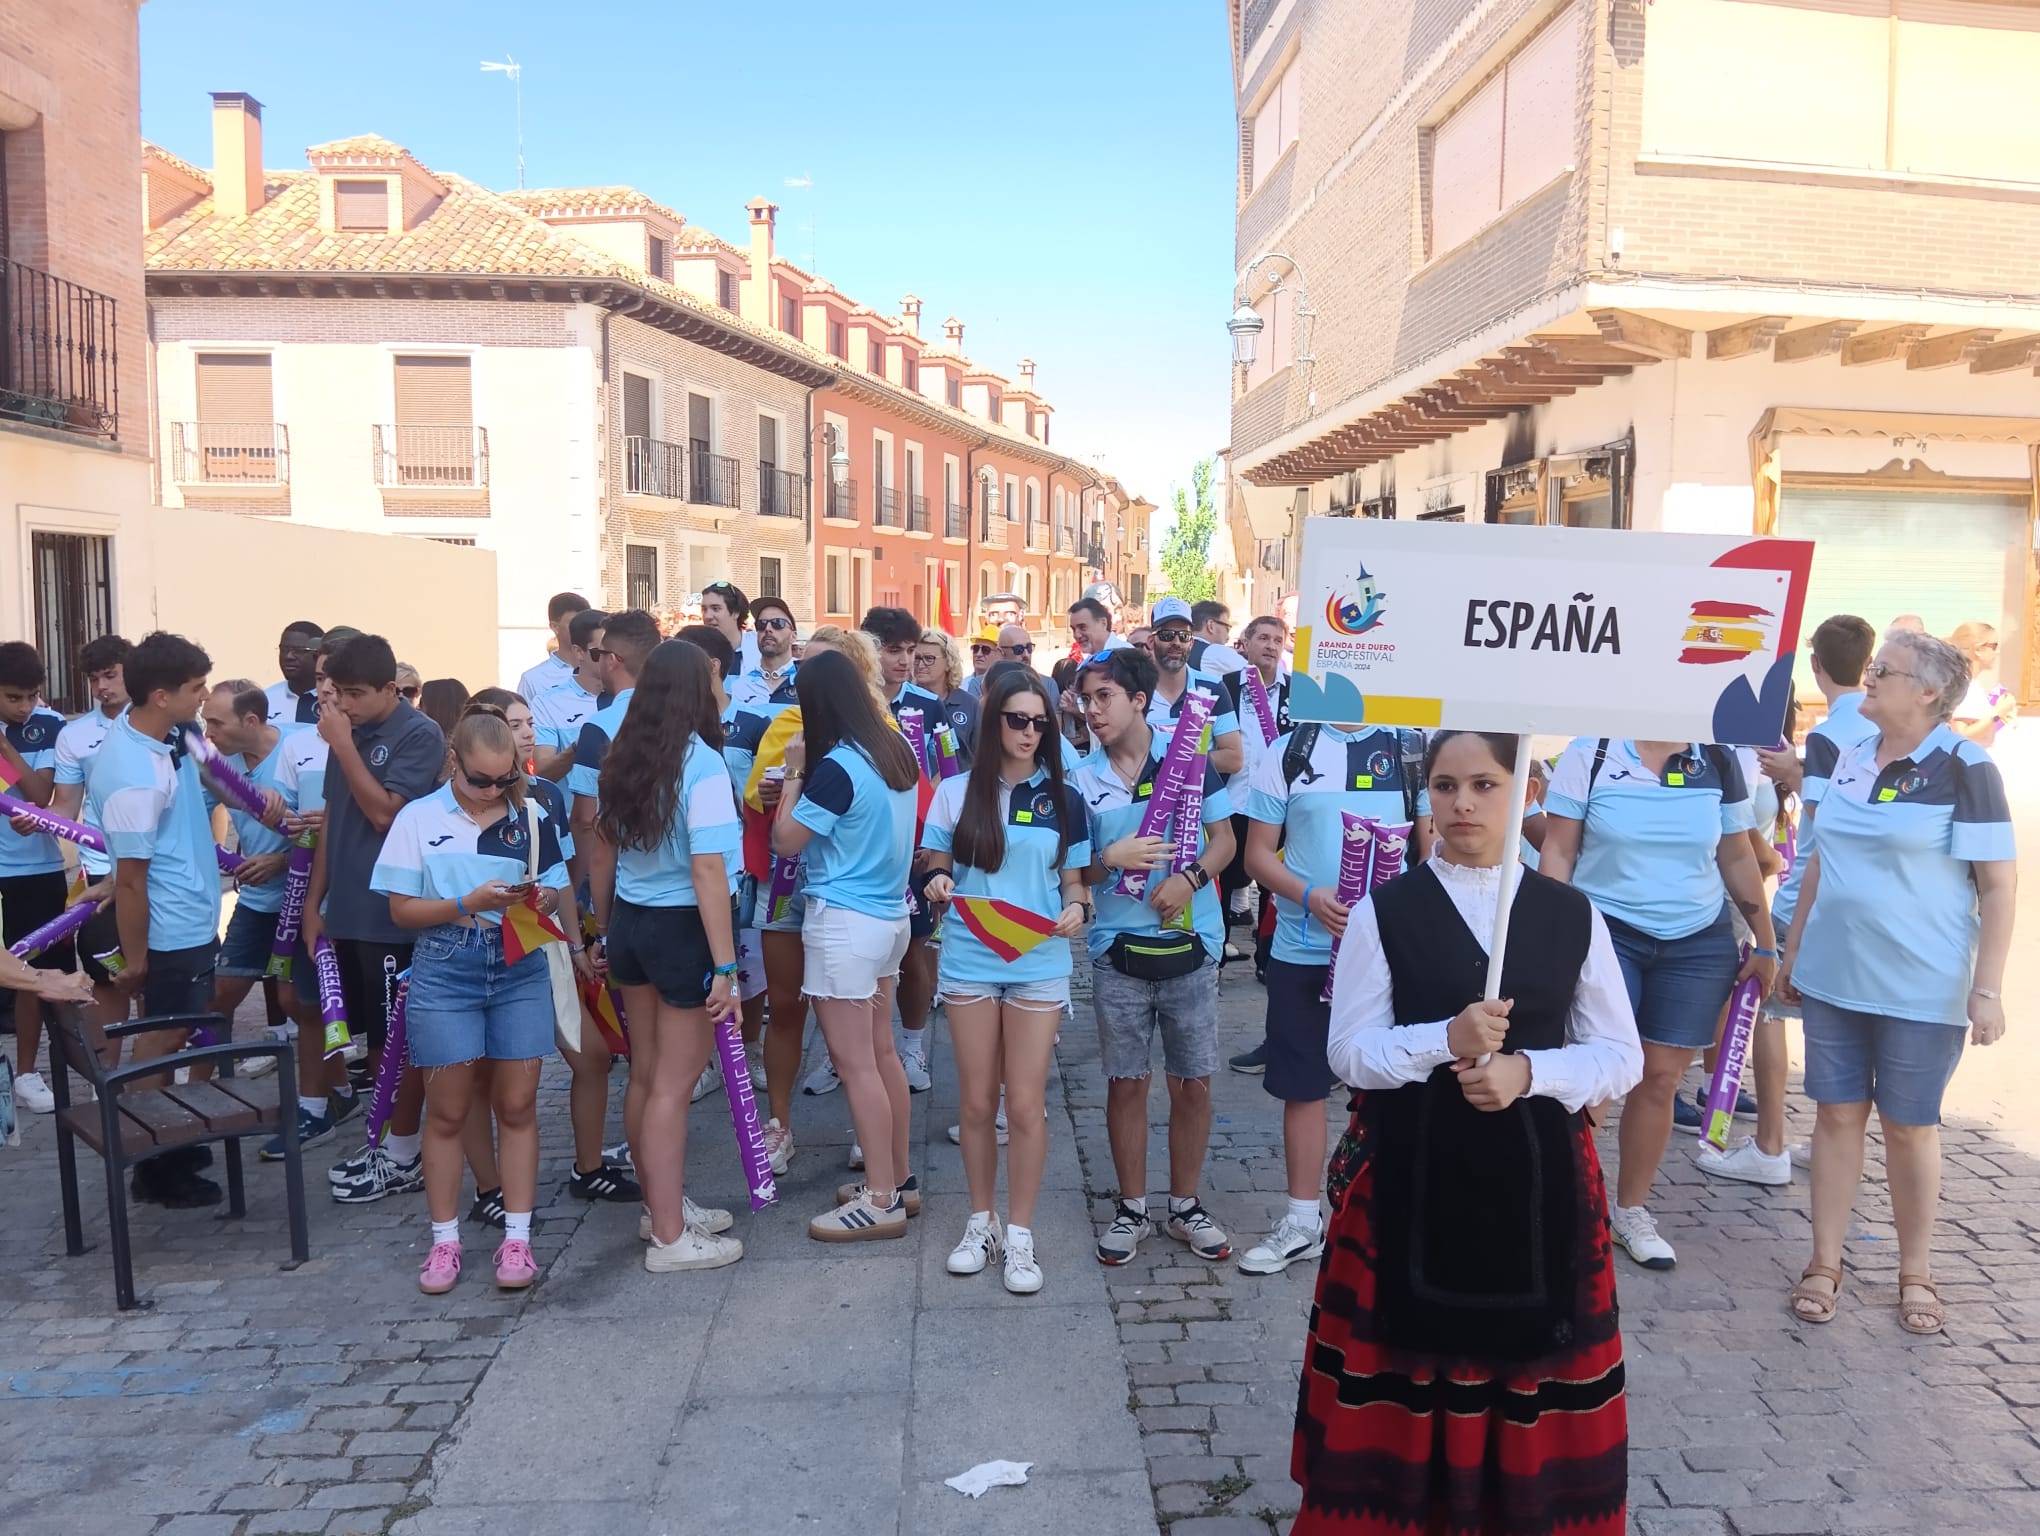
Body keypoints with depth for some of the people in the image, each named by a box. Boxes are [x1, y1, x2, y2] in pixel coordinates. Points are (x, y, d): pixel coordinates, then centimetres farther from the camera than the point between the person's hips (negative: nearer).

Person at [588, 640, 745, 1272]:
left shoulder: (620, 760, 3)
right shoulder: (701, 765, -18)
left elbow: (601, 854, 12)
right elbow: (708, 873, -22)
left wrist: (604, 930, 23)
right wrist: (725, 967, -19)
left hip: (631, 924, 7)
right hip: (684, 931, -7)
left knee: (646, 1076, 17)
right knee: (672, 1086, 2)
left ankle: (662, 1202, 34)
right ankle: (670, 1238, 13)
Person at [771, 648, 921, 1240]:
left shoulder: (838, 766, -19)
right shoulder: (896, 751, 6)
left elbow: (785, 841, -12)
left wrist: (794, 773, -3)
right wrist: (808, 779, 12)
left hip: (844, 922, -9)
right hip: (889, 914, 9)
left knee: (855, 1064, -2)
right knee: (881, 1053, 15)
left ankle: (882, 1201, 4)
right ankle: (898, 1179, 23)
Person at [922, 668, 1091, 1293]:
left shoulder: (1064, 797, 2)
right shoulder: (956, 791, 1)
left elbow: (1073, 880, 7)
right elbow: (936, 866, 8)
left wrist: (1076, 908, -15)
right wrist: (938, 882, -15)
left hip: (1039, 965, 0)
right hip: (969, 961, 1)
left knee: (1025, 1103, 1)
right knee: (977, 1101, 9)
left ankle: (1019, 1233, 15)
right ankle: (981, 1222, 26)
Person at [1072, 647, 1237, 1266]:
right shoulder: (1081, 779, 0)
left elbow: (1224, 839, 3)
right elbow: (1072, 872, 3)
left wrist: (1189, 879, -16)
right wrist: (1112, 859, -18)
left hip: (1190, 944, 0)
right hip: (1119, 952, 1)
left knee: (1193, 1082, 8)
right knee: (1126, 1082, 8)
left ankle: (1186, 1206, 25)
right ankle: (1132, 1209, 23)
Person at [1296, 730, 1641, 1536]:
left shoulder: (1572, 914, 2)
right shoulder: (1384, 911, -3)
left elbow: (1621, 1055, 3)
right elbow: (1349, 1051, -5)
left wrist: (1527, 1070, -15)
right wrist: (1445, 1039, -21)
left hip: (1535, 1173, 2)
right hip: (1408, 1169, -1)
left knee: (1529, 1358, 9)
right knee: (1402, 1364, 4)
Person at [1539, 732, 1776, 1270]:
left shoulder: (1719, 762, 3)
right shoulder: (1591, 753, -7)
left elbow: (1737, 858, 11)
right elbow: (1559, 852, -6)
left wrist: (1765, 942, 11)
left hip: (1699, 944, 3)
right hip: (1605, 933, -3)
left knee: (1662, 1077, 7)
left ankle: (1630, 1210, 22)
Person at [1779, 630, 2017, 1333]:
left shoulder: (1964, 769, -11)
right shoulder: (1849, 758, 5)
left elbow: (1999, 886, -11)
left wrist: (1986, 990, -15)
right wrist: (1792, 951, 15)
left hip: (1921, 988, -4)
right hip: (1833, 977, 5)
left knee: (1909, 1127, 7)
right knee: (1837, 1114, 9)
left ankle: (1915, 1273, 25)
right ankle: (1825, 1262, 20)